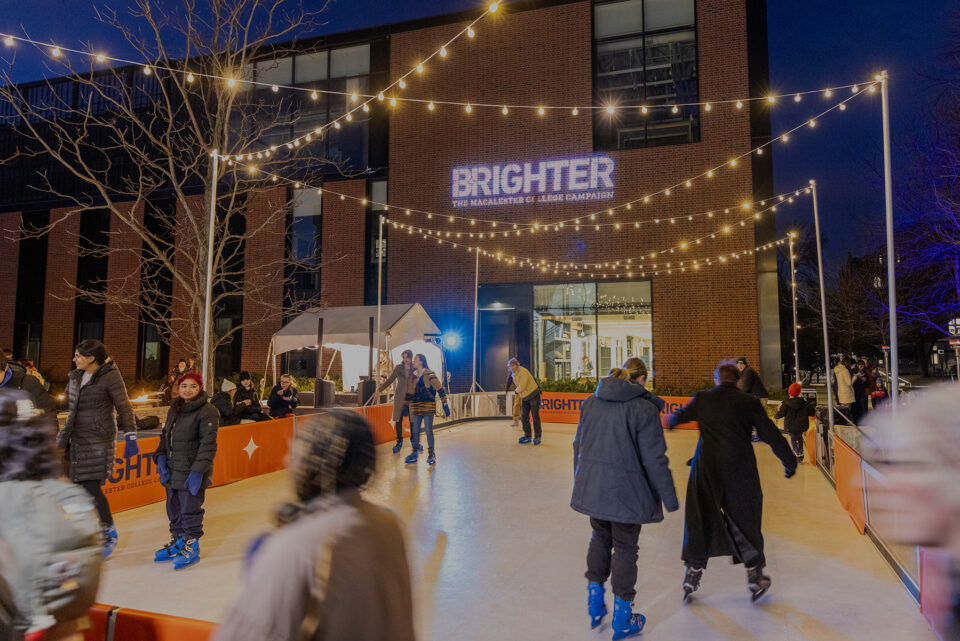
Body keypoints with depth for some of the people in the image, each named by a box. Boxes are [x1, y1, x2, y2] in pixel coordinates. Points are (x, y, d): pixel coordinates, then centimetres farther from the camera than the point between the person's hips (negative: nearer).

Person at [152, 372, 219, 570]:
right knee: (174, 510, 19)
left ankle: (192, 547, 17)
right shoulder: (174, 409, 11)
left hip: (191, 474, -8)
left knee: (190, 511, 0)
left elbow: (208, 444, -17)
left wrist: (198, 471, -22)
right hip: (172, 472, 8)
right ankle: (177, 542, 36)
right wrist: (161, 457, 4)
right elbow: (165, 435, 20)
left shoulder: (207, 412, -14)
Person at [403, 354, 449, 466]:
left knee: (428, 430, -4)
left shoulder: (429, 375, -7)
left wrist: (445, 404, -12)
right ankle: (414, 454, 17)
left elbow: (440, 390, -8)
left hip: (428, 406, -6)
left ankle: (431, 455, 6)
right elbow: (410, 393, 22)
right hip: (416, 408, 6)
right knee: (415, 431, 8)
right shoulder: (413, 376, 13)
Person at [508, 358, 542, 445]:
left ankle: (537, 437, 3)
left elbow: (522, 387, -23)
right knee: (524, 417, 5)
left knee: (535, 417, -4)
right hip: (524, 397, 8)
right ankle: (527, 436, 14)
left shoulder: (523, 372, -23)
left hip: (533, 396, -8)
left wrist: (517, 390, -6)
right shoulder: (514, 374, 7)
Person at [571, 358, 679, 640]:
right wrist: (669, 498, -5)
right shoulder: (644, 408, -15)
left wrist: (581, 483, 23)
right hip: (625, 490, -5)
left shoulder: (591, 402, 3)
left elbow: (579, 445, 11)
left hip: (592, 486, 5)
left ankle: (595, 599, 33)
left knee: (600, 537, 25)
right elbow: (654, 460, -15)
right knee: (624, 547, 11)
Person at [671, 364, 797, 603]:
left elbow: (681, 416, 21)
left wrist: (670, 421, 45)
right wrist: (789, 462, 12)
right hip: (740, 469, -1)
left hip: (706, 468, 1)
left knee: (701, 518, 11)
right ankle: (755, 574, 20)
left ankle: (694, 570, 17)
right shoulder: (749, 402, -3)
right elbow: (771, 435, -1)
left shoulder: (702, 399, 3)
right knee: (745, 520, 12)